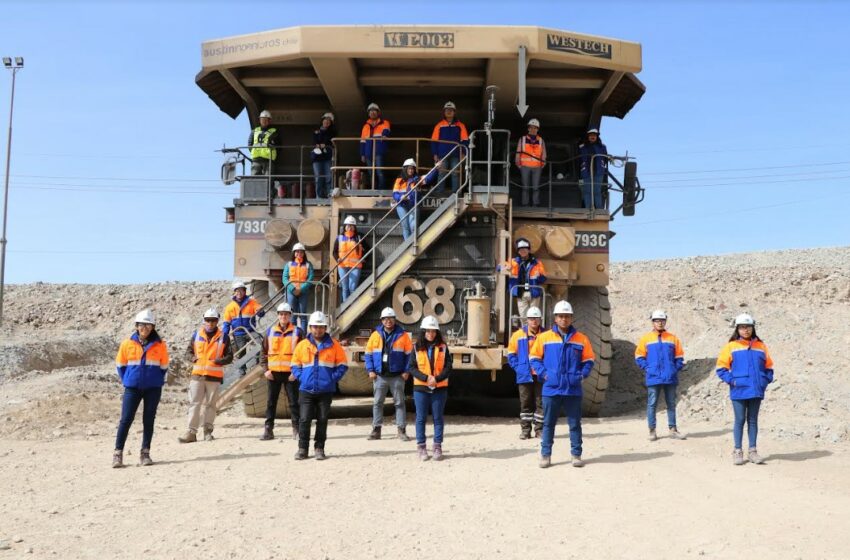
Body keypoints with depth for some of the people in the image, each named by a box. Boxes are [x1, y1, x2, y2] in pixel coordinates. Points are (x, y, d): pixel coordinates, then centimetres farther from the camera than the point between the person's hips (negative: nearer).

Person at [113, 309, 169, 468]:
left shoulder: (160, 345, 1)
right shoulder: (128, 343, 1)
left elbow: (164, 367, 10)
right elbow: (120, 364, 11)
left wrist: (157, 381, 4)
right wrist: (126, 381, 5)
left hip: (153, 388, 0)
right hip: (132, 388, 0)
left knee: (149, 420, 5)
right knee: (126, 419, -2)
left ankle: (145, 453, 13)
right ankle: (118, 453, 5)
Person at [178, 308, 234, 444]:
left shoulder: (223, 337, 2)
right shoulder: (196, 335, 8)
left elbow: (229, 356, 0)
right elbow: (189, 351, 16)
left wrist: (217, 361, -16)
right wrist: (194, 358, -6)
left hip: (214, 376, -1)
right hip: (197, 375, 1)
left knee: (210, 404, 6)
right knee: (194, 403, -3)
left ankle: (208, 431, 14)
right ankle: (191, 432, -4)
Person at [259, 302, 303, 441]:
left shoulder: (297, 332, 0)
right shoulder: (270, 332, 7)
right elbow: (264, 352, 11)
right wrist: (266, 369, 0)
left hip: (291, 373, -2)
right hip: (273, 373, 2)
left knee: (293, 402, 3)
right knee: (271, 402, 6)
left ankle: (296, 429, 9)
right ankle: (268, 430, 12)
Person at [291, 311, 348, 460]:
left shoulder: (333, 345, 2)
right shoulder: (302, 345, 5)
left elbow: (342, 365, 5)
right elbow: (295, 364, 12)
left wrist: (333, 378, -6)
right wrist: (301, 378, -2)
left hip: (326, 390, 0)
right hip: (306, 390, 0)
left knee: (322, 420, 5)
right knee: (304, 420, -1)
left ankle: (319, 448, 14)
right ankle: (302, 449, 8)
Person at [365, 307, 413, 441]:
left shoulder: (403, 335, 0)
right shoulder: (375, 335, 5)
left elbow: (409, 354, 1)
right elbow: (368, 353, 7)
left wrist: (406, 371, -7)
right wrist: (370, 370, -2)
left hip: (397, 376, -2)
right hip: (379, 376, 2)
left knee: (399, 403, 3)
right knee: (377, 403, 6)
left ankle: (401, 430, 8)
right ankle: (376, 430, 13)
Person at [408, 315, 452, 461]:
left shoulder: (443, 347, 4)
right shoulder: (417, 348, 3)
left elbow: (448, 367, -1)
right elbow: (411, 368, -3)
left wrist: (437, 379, -16)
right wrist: (426, 378, -16)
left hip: (439, 388, 0)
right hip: (421, 388, 0)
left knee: (438, 418, 5)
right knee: (421, 418, 3)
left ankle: (437, 447, 11)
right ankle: (421, 447, 10)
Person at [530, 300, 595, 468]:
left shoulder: (581, 339, 4)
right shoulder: (544, 337, 2)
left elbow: (589, 360, 11)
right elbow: (534, 358, 7)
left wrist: (582, 374, -3)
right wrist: (543, 373, -5)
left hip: (573, 389, 1)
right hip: (551, 389, 0)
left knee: (575, 423, 7)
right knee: (548, 423, 6)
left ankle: (576, 455, 15)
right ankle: (545, 455, 13)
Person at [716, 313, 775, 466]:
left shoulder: (761, 346, 7)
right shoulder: (731, 346, -1)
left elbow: (768, 367, 14)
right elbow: (721, 368, 0)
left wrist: (765, 381, 1)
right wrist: (732, 380, -10)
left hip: (756, 391, 2)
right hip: (739, 391, -2)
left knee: (753, 420, 9)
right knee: (740, 420, 3)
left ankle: (753, 451, 15)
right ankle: (737, 451, 10)